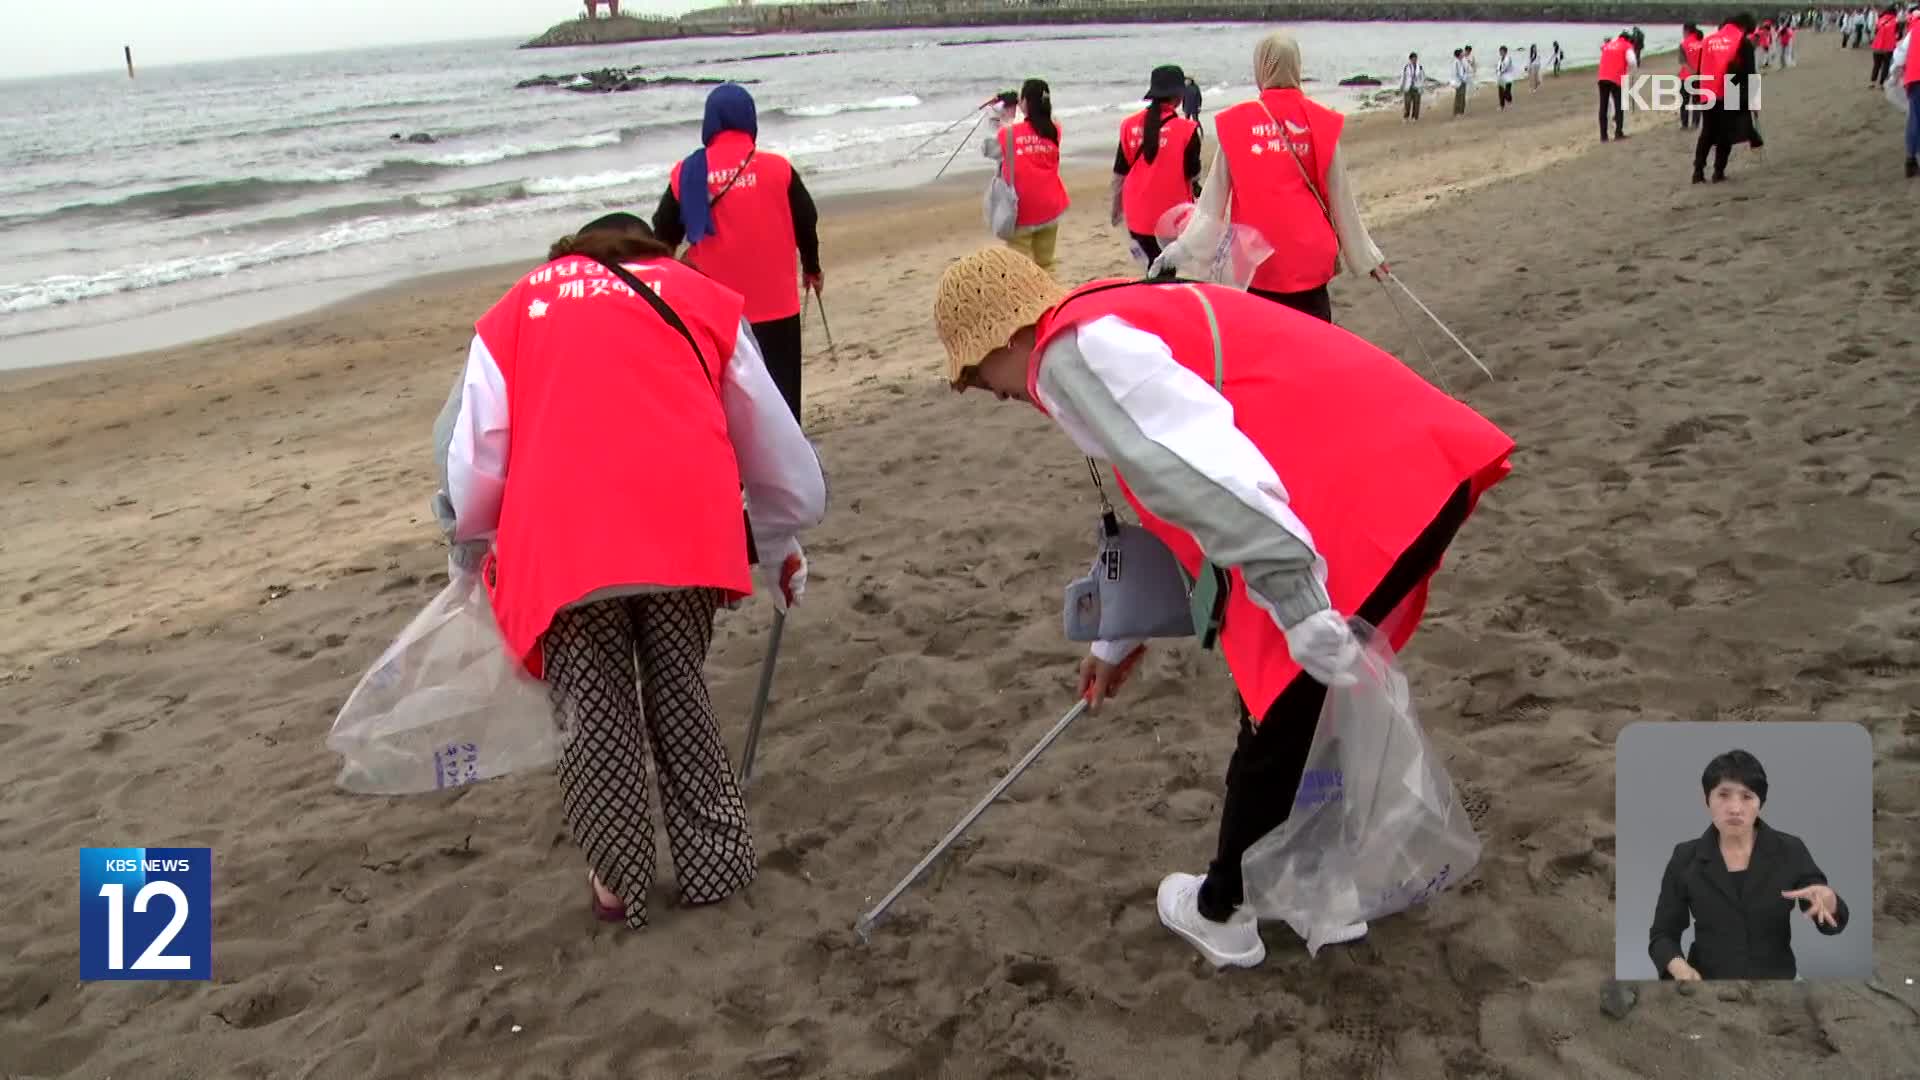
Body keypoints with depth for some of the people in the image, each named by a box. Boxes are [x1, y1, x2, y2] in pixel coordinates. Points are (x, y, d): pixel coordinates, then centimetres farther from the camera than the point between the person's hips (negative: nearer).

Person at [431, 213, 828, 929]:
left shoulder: (511, 314, 23)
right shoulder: (704, 298, 25)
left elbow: (470, 460, 16)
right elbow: (775, 445, 26)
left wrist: (471, 552, 32)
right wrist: (782, 544, 38)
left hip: (563, 540, -1)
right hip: (687, 527, 1)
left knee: (597, 718, 13)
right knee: (679, 690, 19)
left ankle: (619, 884, 25)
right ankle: (715, 864, 28)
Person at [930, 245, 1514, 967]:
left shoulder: (1072, 352, -7)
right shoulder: (1116, 322, 25)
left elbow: (1205, 483, -22)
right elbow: (1167, 501, 36)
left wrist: (1312, 626, -22)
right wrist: (1117, 641, 45)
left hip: (1363, 496, -10)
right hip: (1414, 464, 10)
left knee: (1279, 718, 9)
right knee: (1315, 704, 24)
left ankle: (1220, 915, 29)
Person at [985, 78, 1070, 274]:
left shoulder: (1008, 133, -13)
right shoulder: (1055, 131, -3)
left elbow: (988, 150, 2)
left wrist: (998, 124, 11)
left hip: (1022, 210, -4)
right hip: (1050, 208, 4)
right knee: (1045, 265, 14)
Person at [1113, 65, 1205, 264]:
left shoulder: (1130, 125, -2)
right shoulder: (1186, 129, -12)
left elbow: (1119, 175, 5)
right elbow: (1193, 175, -4)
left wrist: (1117, 209, 18)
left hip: (1137, 215, 3)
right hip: (1172, 217, -3)